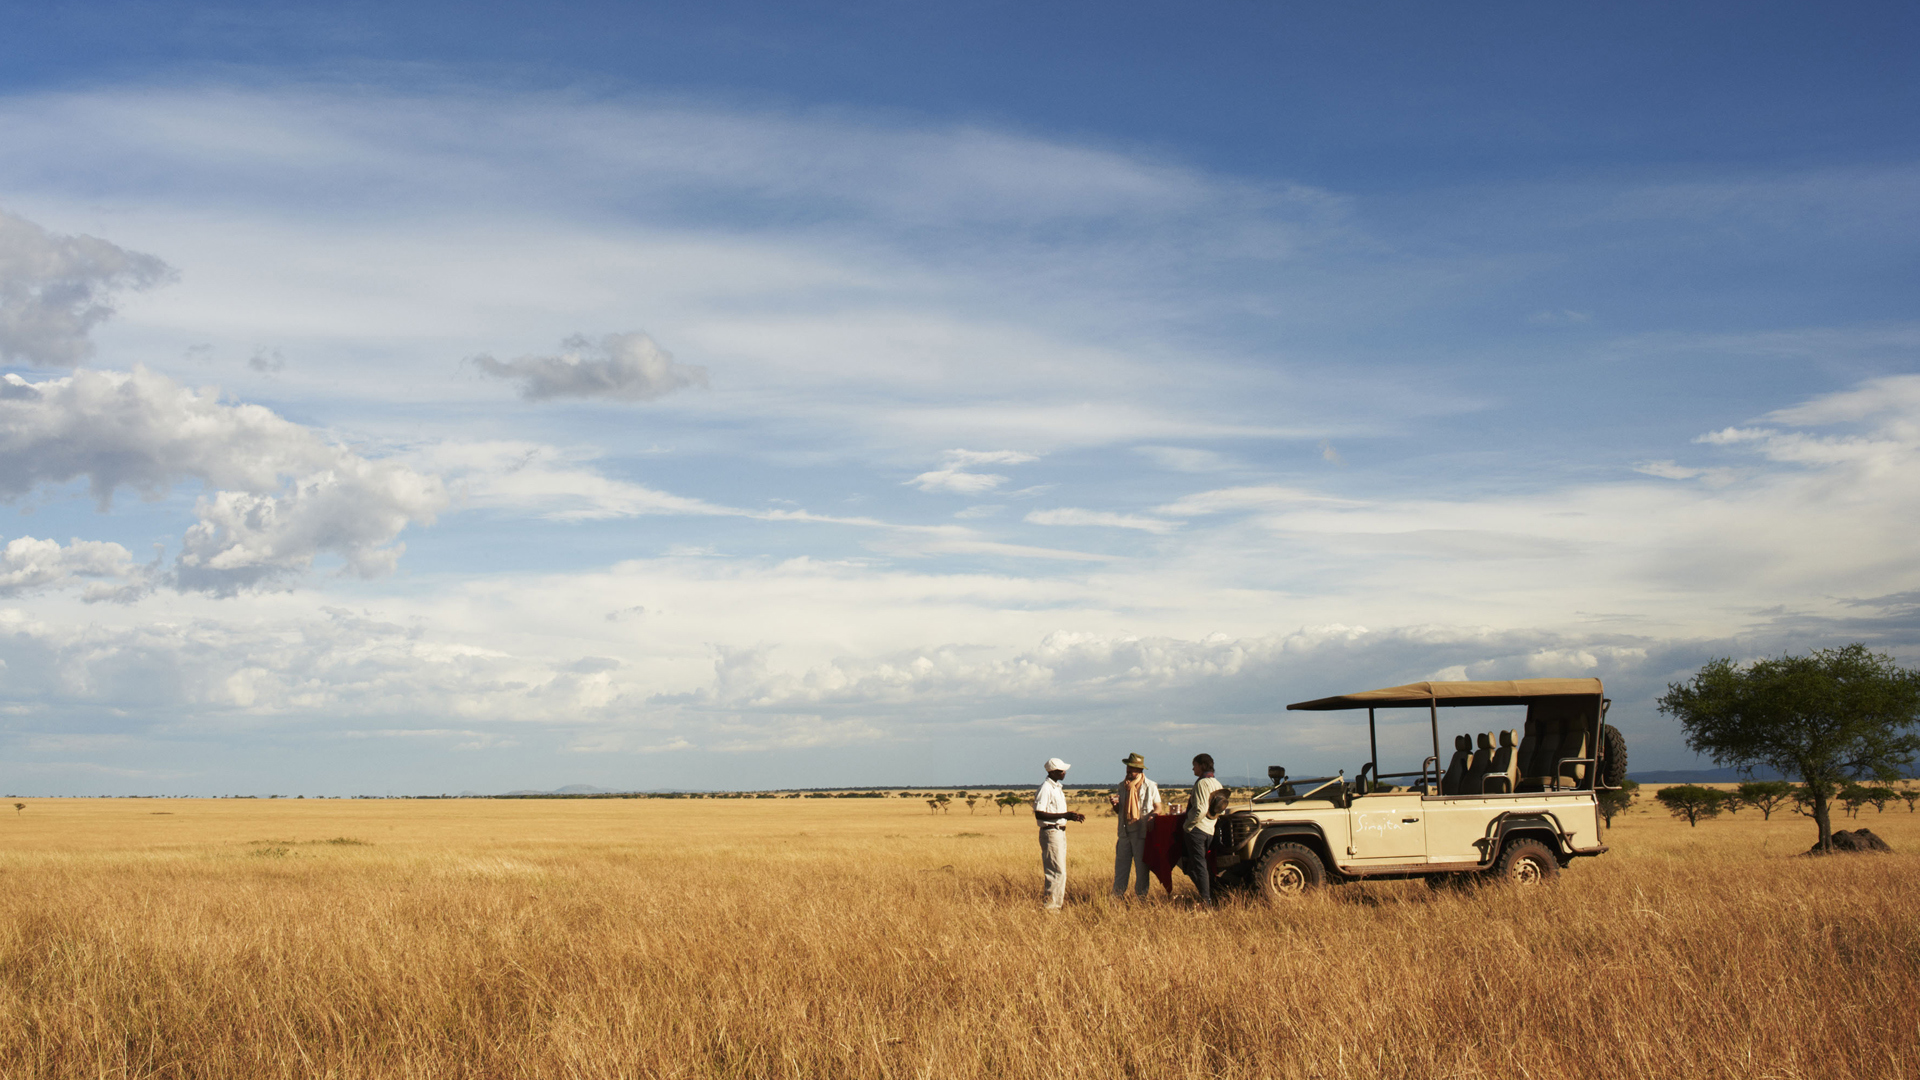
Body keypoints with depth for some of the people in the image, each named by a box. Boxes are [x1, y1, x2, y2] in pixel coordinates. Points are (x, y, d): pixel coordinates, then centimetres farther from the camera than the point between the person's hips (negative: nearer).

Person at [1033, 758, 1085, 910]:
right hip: (1050, 833, -10)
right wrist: (1064, 815, -25)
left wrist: (1072, 816, 7)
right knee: (1057, 872, -11)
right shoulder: (1045, 788, -14)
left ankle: (1056, 905, 17)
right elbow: (1039, 814, -22)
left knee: (1060, 872, 12)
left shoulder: (1057, 788, 16)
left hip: (1060, 833, 10)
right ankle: (1048, 906, -7)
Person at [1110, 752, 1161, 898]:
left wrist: (1151, 817, -18)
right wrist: (1115, 805, -4)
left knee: (1141, 867, 1)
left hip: (1142, 832, -4)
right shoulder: (1123, 786, 14)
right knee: (1121, 865, 4)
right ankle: (1117, 895, 9)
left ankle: (1141, 896, 9)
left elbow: (1158, 807, 3)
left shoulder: (1150, 786, 1)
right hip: (1125, 831, 4)